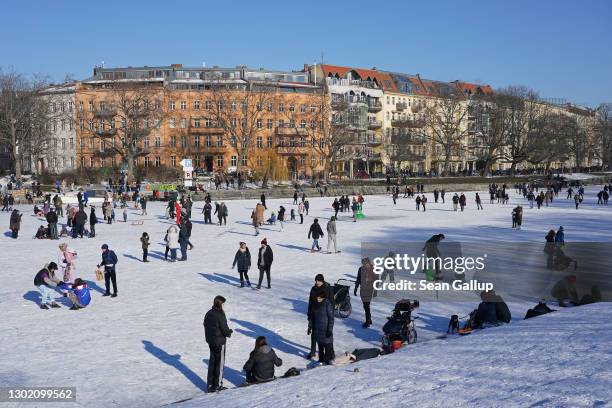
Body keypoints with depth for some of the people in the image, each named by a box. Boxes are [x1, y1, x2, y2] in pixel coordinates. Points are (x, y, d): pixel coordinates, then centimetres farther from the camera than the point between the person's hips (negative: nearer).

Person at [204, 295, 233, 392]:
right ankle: (217, 385, 12)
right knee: (219, 363, 6)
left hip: (210, 341, 7)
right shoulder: (220, 315, -21)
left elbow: (206, 326, 10)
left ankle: (210, 385, 18)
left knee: (212, 362, 16)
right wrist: (230, 332, 2)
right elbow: (225, 330, -19)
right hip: (220, 342, -7)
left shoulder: (208, 314, 2)